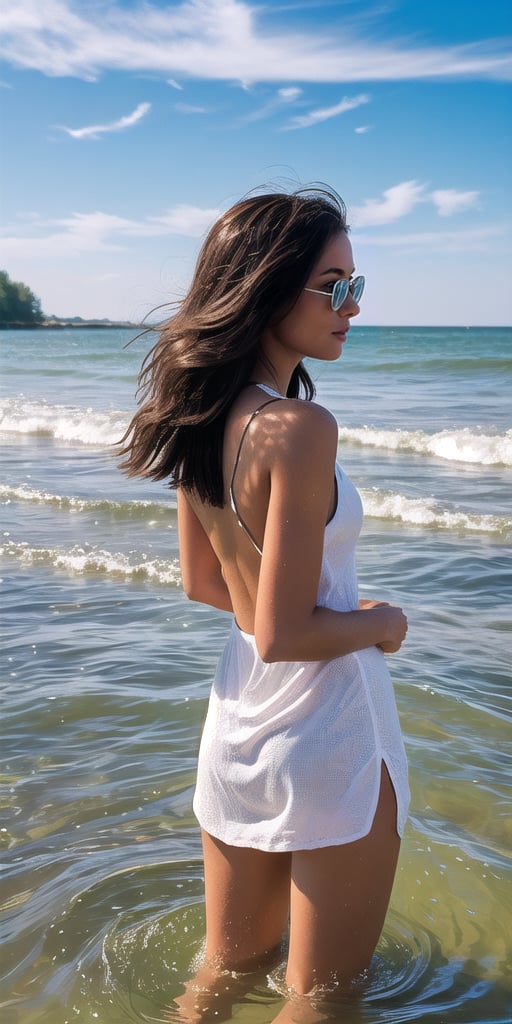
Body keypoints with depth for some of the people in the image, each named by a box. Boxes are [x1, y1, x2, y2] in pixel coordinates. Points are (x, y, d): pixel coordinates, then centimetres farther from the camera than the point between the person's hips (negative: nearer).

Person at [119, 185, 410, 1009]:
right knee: (319, 995, 17)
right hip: (324, 729, -7)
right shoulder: (299, 429, -25)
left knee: (229, 966, 28)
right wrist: (382, 622, -6)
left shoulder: (199, 417, 0)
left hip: (236, 718, 8)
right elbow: (284, 637, -24)